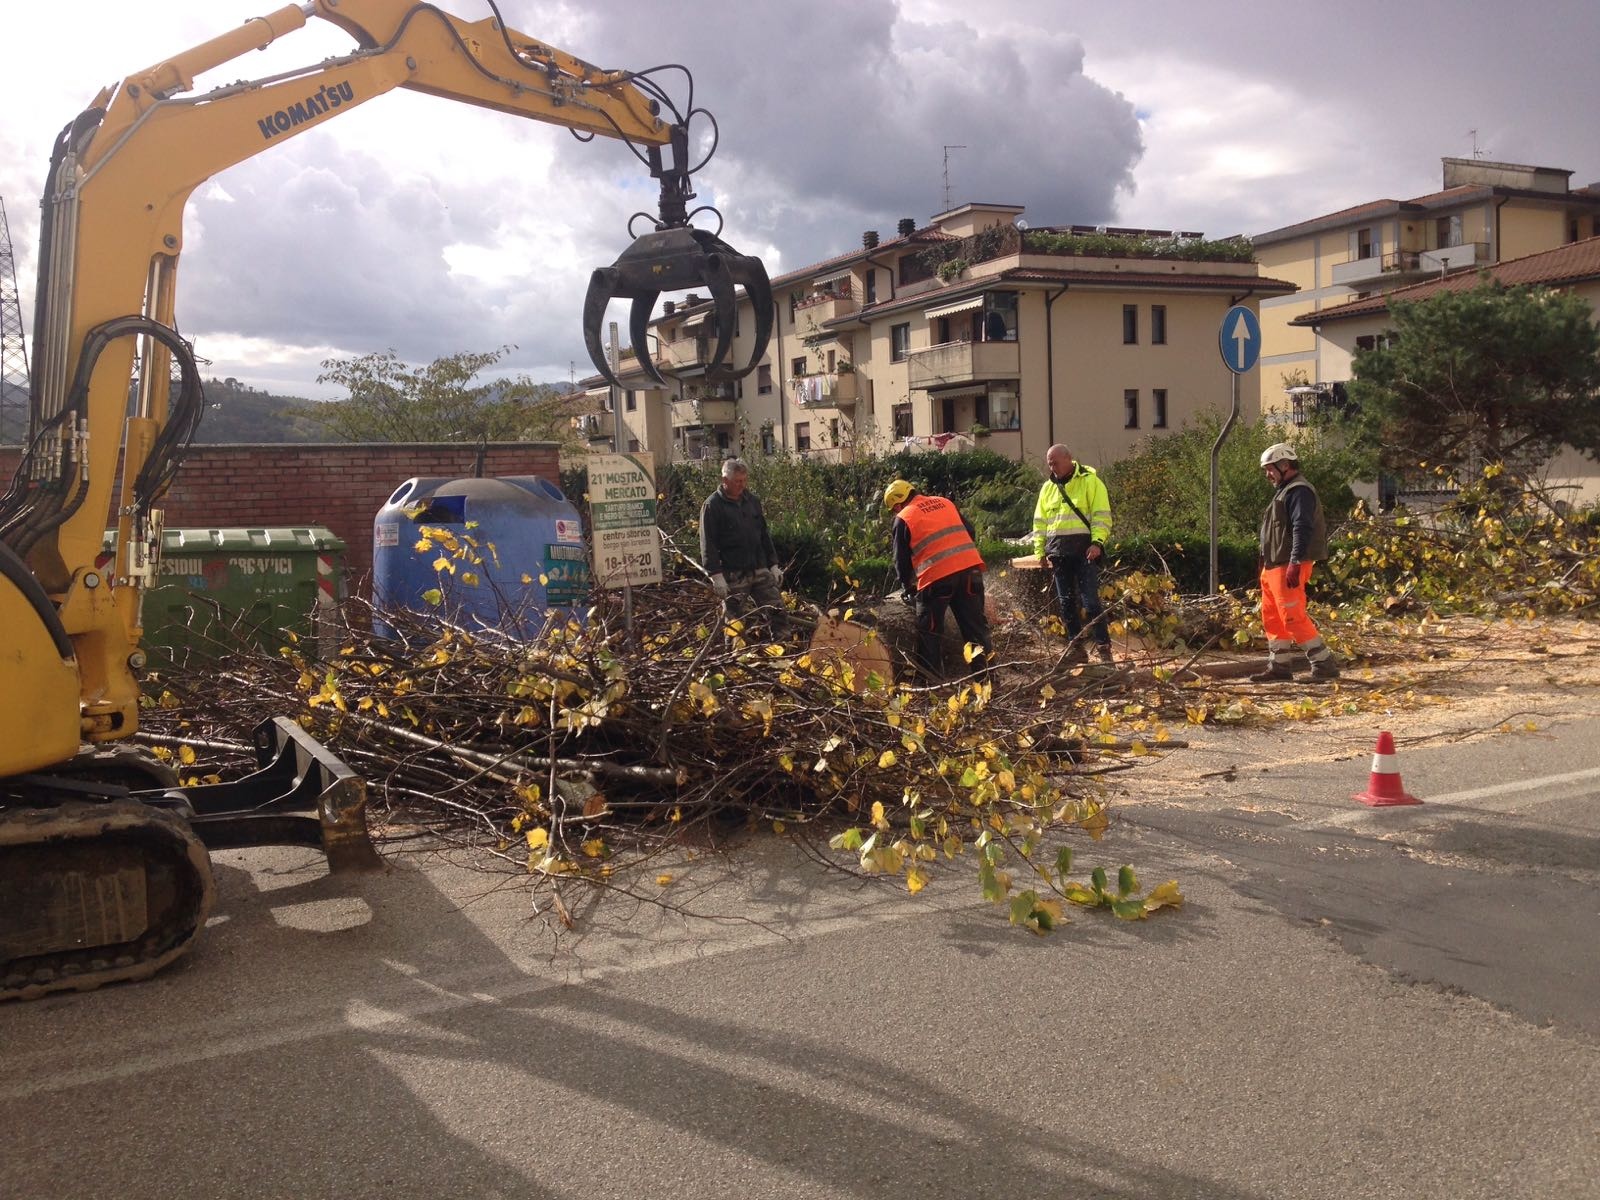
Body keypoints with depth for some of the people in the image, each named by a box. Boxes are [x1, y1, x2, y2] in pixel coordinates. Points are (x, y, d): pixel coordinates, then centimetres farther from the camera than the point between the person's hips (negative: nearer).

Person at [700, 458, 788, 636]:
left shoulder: (753, 500, 12)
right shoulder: (712, 506, -6)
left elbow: (764, 535, 19)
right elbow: (708, 545, -9)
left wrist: (773, 565, 15)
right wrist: (716, 575, -15)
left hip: (760, 570, 5)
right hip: (733, 575, -5)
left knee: (776, 610, 1)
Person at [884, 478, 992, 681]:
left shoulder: (903, 519, 5)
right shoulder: (945, 503, 19)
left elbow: (901, 560, 9)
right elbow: (970, 532, 20)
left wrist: (907, 587, 22)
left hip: (936, 577, -5)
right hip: (970, 569, 5)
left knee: (930, 632, 7)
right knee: (976, 625, 11)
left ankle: (930, 679, 8)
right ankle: (988, 671, 10)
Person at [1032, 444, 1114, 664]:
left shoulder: (1089, 481, -1)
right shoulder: (1048, 487, 16)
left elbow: (1101, 515, -6)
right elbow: (1040, 522, 19)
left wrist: (1097, 542, -17)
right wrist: (1039, 550, 11)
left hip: (1084, 549, -6)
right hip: (1058, 551, 6)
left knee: (1090, 600, -10)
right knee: (1066, 602, 8)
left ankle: (1103, 647, -5)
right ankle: (1075, 648, 15)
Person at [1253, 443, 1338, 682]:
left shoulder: (1299, 491, -12)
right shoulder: (1285, 491, 21)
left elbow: (1302, 529, -22)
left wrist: (1296, 563, -28)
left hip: (1288, 567, -11)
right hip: (1274, 567, 11)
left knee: (1293, 618, -11)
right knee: (1272, 617, 12)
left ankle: (1325, 665, -5)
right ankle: (1279, 666, 18)